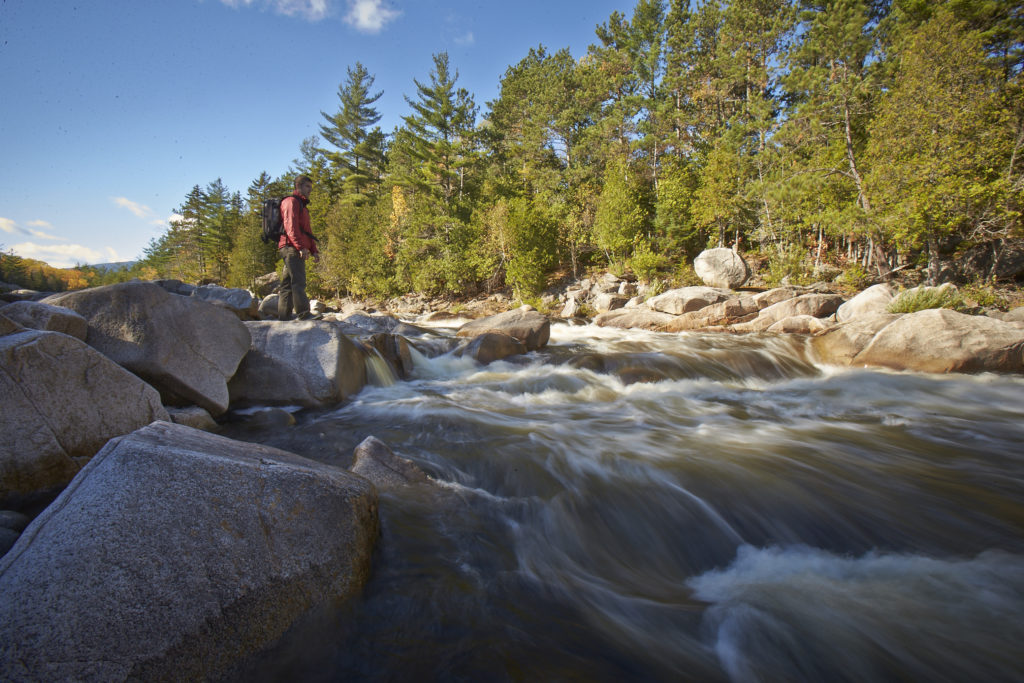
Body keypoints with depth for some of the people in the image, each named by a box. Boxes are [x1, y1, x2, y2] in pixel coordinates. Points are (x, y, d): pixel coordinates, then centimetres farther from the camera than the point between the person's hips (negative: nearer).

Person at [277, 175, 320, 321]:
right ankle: (303, 314, -22)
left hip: (296, 250, 10)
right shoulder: (291, 201, -2)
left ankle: (283, 317, 9)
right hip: (291, 248, -10)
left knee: (287, 284, 8)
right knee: (298, 281, -17)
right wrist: (301, 246, -24)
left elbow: (306, 231, 30)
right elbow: (291, 226, -15)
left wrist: (314, 250, 19)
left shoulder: (302, 205, 29)